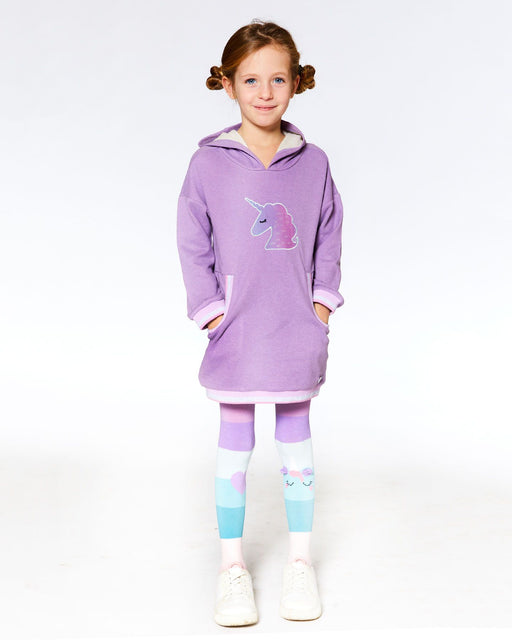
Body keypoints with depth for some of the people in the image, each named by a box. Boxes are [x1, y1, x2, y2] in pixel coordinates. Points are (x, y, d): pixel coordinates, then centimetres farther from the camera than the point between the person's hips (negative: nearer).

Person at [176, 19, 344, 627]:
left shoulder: (313, 162, 1)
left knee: (296, 437, 11)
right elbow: (192, 244, 0)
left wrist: (322, 300, 2)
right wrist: (210, 309, -5)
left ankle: (300, 560, 24)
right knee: (234, 442, 6)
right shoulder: (208, 163, -5)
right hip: (236, 328, -1)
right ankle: (232, 564, 19)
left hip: (297, 328, 1)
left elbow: (328, 236, 10)